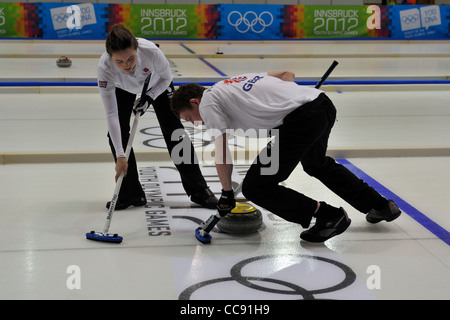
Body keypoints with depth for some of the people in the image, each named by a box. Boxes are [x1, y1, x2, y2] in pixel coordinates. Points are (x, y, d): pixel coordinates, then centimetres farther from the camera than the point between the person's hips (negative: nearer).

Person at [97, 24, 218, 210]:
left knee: (174, 129, -7)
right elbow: (111, 114, -35)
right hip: (123, 90, 1)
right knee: (117, 132, -13)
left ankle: (198, 190, 2)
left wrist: (149, 97, -30)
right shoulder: (104, 68, -39)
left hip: (156, 85, -1)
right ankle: (130, 194, 2)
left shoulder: (151, 51, -42)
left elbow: (166, 77, -17)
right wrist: (120, 156, -37)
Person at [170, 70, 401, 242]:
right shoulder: (237, 82, 30)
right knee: (317, 164, 36)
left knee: (255, 187, 1)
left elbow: (221, 151, 0)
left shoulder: (207, 102, 7)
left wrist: (226, 193, 9)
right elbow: (287, 74, 30)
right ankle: (381, 206, 43)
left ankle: (328, 215, 5)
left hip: (300, 120, -9)